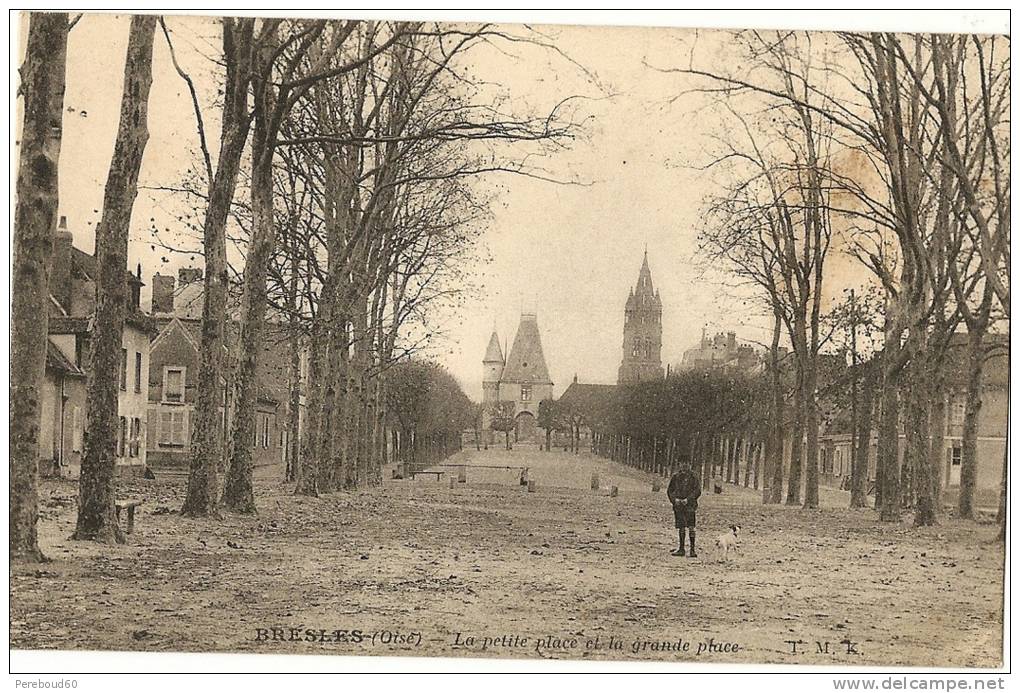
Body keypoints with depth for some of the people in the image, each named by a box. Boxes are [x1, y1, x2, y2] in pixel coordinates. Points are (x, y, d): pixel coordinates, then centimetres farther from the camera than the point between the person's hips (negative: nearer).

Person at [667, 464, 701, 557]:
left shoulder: (693, 477, -3)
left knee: (690, 527, -10)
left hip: (689, 505, -4)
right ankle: (681, 549, 18)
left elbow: (697, 491, -6)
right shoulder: (675, 477, 7)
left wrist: (688, 499, -16)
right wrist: (674, 499, -6)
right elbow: (669, 490, 11)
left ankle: (692, 550, -9)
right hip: (678, 505, 4)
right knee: (680, 527, 9)